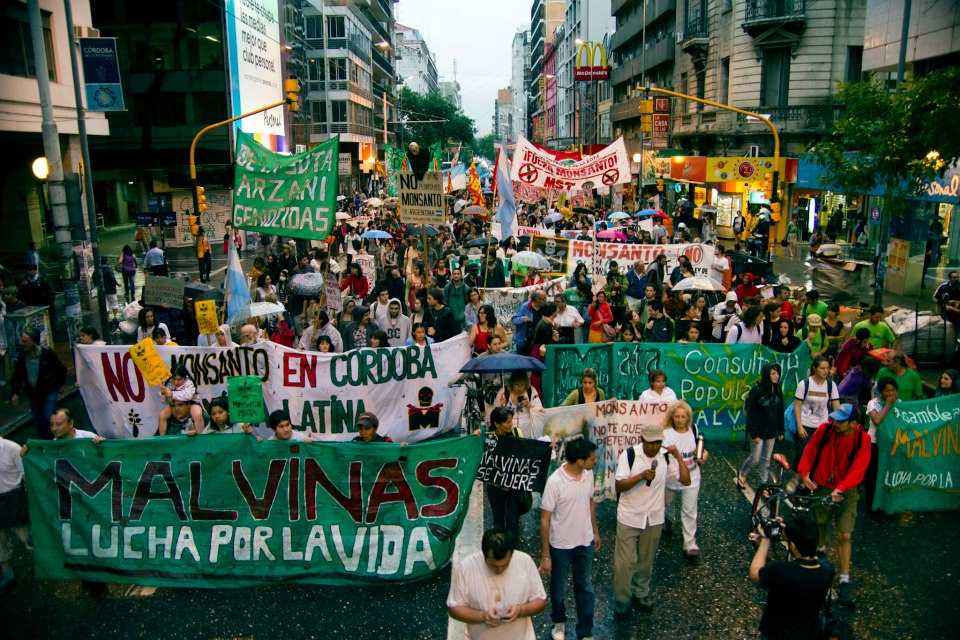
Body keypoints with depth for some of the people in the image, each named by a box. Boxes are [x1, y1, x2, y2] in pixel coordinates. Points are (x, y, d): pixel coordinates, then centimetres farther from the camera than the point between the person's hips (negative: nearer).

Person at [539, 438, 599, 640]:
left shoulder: (588, 475, -9)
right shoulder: (555, 481, -27)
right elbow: (545, 520, -20)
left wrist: (595, 531, 15)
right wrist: (545, 555, -18)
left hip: (585, 543, 4)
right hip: (561, 546, -4)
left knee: (585, 588, 16)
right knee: (558, 589, 18)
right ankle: (559, 622, 44)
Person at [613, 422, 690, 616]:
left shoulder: (666, 457, -5)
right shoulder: (629, 454, -15)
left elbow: (686, 480, -7)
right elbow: (619, 486, -17)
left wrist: (678, 456, -14)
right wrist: (641, 476, -30)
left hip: (654, 518, 3)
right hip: (629, 518, -3)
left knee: (646, 561, 18)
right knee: (625, 562, 3)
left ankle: (641, 594, 38)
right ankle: (622, 601, 20)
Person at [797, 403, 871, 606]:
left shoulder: (862, 440, -16)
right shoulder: (825, 429, -11)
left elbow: (858, 469, -22)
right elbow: (810, 451, -6)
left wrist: (841, 489, -33)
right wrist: (804, 473, -20)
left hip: (846, 493, -2)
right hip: (821, 488, 2)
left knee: (845, 536, -5)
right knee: (819, 525, 19)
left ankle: (844, 582, 1)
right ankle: (820, 551, 49)